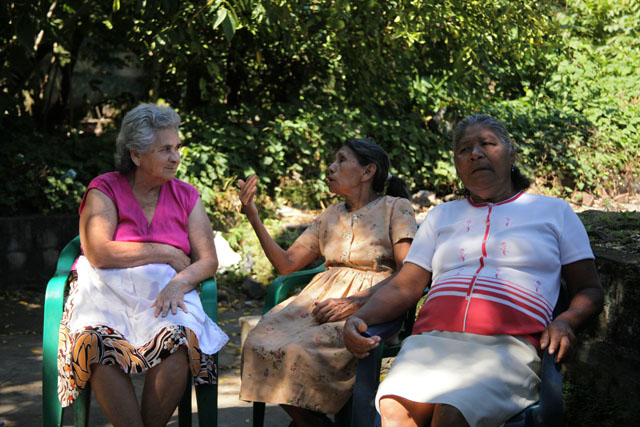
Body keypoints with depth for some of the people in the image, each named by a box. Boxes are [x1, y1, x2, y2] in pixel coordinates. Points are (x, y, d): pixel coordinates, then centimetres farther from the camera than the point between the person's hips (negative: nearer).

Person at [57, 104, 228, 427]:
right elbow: (99, 253, -10)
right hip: (108, 290, -1)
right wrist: (165, 253, -6)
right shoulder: (104, 190, 5)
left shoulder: (186, 196, 14)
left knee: (178, 340, -33)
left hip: (165, 291, 2)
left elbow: (208, 260, 6)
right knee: (96, 343, -34)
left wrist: (180, 281, -16)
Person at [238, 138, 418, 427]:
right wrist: (253, 217, 10)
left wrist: (355, 302, -18)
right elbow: (286, 263, 20)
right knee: (260, 343, -24)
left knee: (301, 352, -33)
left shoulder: (395, 208, 5)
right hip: (321, 296, 6)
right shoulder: (330, 216, 23)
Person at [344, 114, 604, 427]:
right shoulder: (442, 216, 29)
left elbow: (590, 290, 19)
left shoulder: (554, 211, 22)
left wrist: (565, 321, -5)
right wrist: (360, 318, 0)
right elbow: (403, 287, 21)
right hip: (433, 339, 2)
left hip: (507, 345, -2)